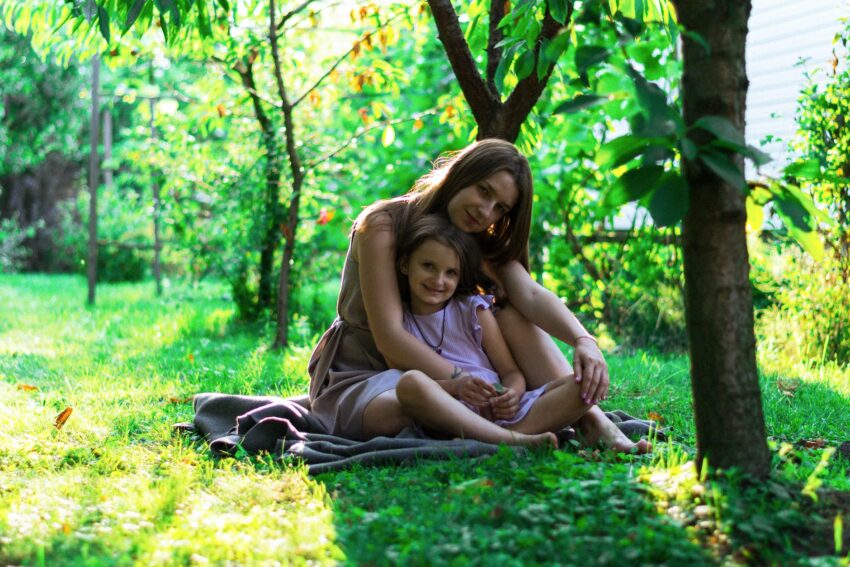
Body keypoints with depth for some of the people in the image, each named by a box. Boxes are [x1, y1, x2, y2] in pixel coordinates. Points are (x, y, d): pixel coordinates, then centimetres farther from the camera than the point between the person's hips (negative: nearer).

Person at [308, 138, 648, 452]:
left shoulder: (484, 243, 1)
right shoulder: (383, 224, -16)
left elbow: (531, 295, -21)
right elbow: (389, 338, -25)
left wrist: (583, 341, -40)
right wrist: (461, 382, -36)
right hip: (359, 375, -5)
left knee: (513, 316, -16)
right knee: (401, 412, -40)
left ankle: (589, 417, -27)